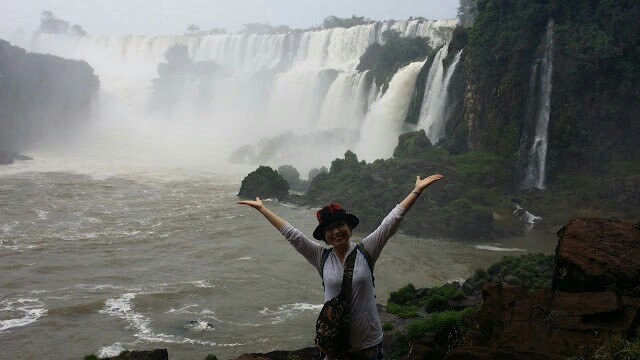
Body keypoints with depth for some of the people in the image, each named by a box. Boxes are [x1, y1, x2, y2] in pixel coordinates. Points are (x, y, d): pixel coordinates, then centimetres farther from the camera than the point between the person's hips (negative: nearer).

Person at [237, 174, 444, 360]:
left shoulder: (365, 251, -4)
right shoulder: (321, 257, -1)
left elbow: (391, 222, -7)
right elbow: (291, 233, 1)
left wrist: (417, 190, -10)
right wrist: (261, 208, 3)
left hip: (368, 343, -1)